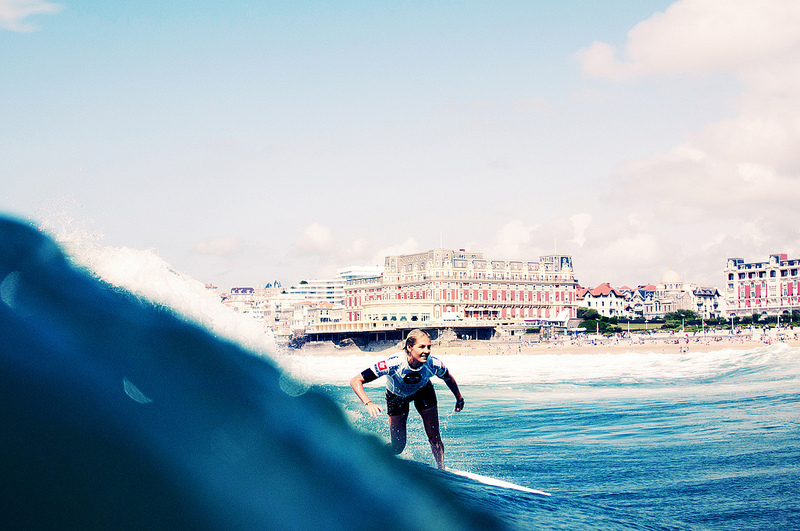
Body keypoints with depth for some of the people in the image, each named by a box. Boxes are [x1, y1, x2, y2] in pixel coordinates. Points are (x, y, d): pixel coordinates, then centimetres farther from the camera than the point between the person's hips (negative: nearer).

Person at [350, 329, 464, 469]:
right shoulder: (393, 363, -43)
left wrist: (459, 399, 6)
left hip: (423, 391, 2)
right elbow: (355, 381, -41)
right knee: (398, 446, -3)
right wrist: (368, 404, -54)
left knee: (434, 439, -7)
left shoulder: (434, 364, -34)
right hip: (396, 396, -2)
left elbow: (449, 378, -7)